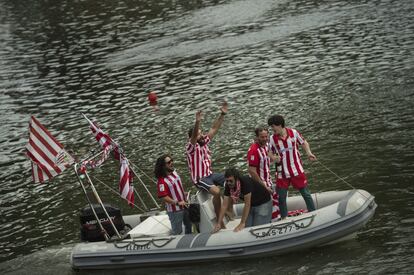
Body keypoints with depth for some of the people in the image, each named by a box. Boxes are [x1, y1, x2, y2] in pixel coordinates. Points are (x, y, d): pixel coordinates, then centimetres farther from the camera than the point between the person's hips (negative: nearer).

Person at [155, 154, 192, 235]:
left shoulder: (174, 172, 2)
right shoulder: (161, 180, -25)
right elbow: (163, 196, -29)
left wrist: (184, 194, 16)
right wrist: (177, 203, -29)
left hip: (183, 205, 9)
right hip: (174, 210, -9)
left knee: (189, 226, 25)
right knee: (177, 232, -2)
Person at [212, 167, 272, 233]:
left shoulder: (246, 182, -34)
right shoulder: (228, 186, -15)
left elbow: (247, 204, -31)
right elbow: (224, 205, -12)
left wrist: (242, 223, -30)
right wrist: (219, 223, -18)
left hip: (263, 203, -6)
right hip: (251, 205, 6)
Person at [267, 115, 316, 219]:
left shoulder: (293, 132, -8)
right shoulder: (273, 138, -6)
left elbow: (303, 142, 6)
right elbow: (270, 152, 7)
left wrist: (309, 153, -10)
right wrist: (274, 157, -16)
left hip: (297, 170, -1)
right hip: (282, 173, 1)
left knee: (306, 194, 7)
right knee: (281, 197, 6)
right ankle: (284, 218, 22)